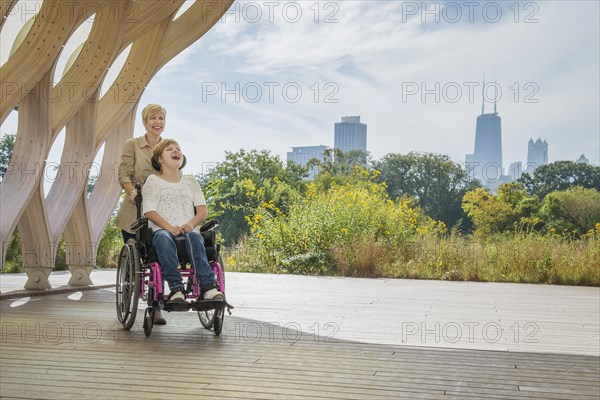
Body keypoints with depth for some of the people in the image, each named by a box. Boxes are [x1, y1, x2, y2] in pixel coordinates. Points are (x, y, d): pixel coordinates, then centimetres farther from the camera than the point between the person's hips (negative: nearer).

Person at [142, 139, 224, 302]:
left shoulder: (191, 182, 25)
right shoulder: (153, 181, 16)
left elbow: (202, 211, 13)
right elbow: (149, 212, 2)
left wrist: (191, 223, -10)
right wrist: (169, 227, -16)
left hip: (188, 229, 2)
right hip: (162, 230, -2)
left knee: (194, 237, -35)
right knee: (164, 239, -39)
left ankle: (207, 286, -46)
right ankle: (176, 287, -44)